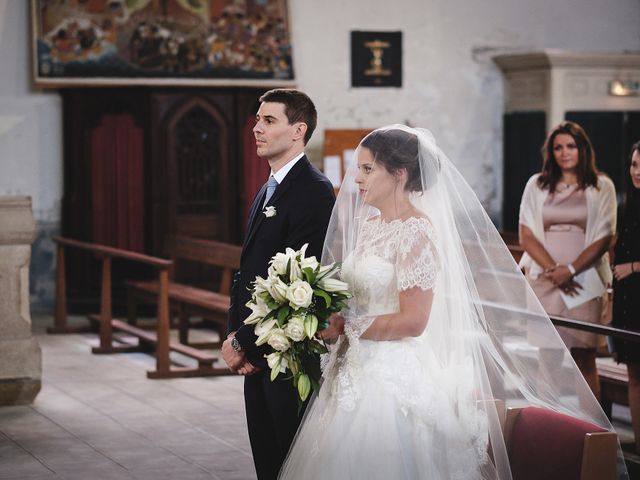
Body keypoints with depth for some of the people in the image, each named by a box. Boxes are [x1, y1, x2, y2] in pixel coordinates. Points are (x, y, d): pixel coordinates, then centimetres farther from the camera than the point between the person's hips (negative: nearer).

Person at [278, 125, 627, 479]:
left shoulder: (416, 233, -14)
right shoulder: (369, 224, 11)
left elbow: (412, 321, -18)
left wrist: (344, 327, -13)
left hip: (397, 379, -8)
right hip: (359, 371, 8)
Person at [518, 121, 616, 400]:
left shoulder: (601, 186, 5)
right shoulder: (537, 185, 9)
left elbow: (604, 239, -1)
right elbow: (526, 236, 4)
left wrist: (570, 270, -12)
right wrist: (553, 269, -9)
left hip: (584, 280, -1)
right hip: (544, 280, 2)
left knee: (584, 357, -2)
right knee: (547, 357, 1)